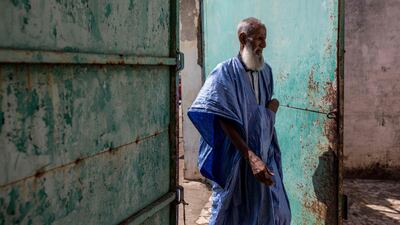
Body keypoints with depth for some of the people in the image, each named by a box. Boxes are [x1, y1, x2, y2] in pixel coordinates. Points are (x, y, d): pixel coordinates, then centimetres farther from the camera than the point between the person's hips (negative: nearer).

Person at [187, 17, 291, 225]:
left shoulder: (265, 71, 7)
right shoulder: (225, 72, -12)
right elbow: (226, 123, -18)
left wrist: (273, 105, 2)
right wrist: (250, 157, -26)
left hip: (265, 155, 6)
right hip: (236, 159, -5)